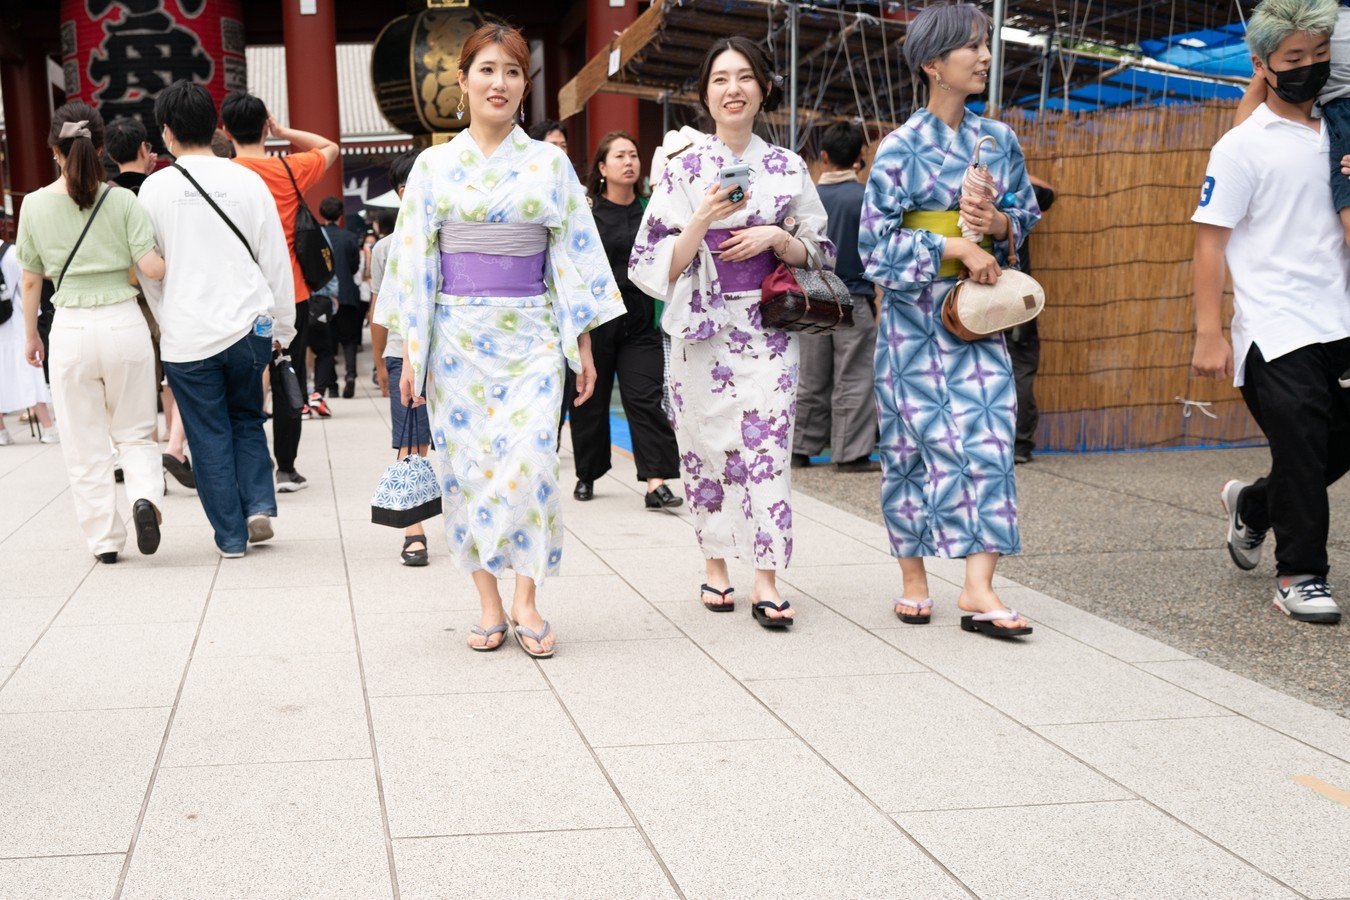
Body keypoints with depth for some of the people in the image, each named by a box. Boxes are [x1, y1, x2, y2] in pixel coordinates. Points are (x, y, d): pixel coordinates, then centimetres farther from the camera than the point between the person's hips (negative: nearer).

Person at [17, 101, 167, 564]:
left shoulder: (35, 204, 0)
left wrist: (31, 336, 19)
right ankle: (145, 495, -13)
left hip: (71, 330, 0)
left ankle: (104, 539, 13)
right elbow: (151, 268, -8)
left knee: (85, 443, 10)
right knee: (135, 432, 14)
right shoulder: (123, 200, -3)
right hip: (124, 323, 0)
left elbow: (31, 281, 6)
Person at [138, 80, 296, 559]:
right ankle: (259, 506, 5)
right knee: (247, 419, 20)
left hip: (187, 335, -1)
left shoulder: (156, 187, -4)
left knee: (210, 435, 8)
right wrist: (283, 327, 13)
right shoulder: (248, 181, -1)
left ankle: (231, 535, 12)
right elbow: (276, 261, 3)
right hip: (248, 325, 2)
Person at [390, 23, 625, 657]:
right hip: (457, 335, 1)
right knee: (468, 465, 1)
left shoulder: (550, 164, 6)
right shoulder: (434, 166, 6)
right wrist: (412, 353, 1)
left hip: (531, 334, -1)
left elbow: (576, 256, 6)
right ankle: (489, 605, 11)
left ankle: (526, 599, 2)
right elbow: (414, 261, 5)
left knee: (529, 462, -11)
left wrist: (583, 344, 1)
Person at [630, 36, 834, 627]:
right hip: (701, 329, 0)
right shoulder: (683, 169, 2)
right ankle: (715, 566, 19)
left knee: (767, 447, -6)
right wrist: (703, 219, -17)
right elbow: (657, 263, -1)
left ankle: (766, 581, -4)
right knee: (707, 446, 4)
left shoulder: (788, 169, 6)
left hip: (767, 329, 0)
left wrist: (777, 237, -10)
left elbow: (817, 253, 10)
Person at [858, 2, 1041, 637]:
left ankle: (978, 589, -8)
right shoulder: (901, 147, -5)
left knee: (988, 438, -7)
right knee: (915, 441, 2)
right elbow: (876, 239, -10)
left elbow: (1028, 211, 17)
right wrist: (956, 248, -18)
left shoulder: (998, 139, 8)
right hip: (915, 315, -4)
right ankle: (913, 576, 17)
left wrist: (1001, 225, -6)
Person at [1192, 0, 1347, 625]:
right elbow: (1209, 242, -9)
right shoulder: (1243, 147, -5)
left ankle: (1252, 505, 35)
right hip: (1277, 332, -6)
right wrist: (1209, 334, -15)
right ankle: (1300, 577, 9)